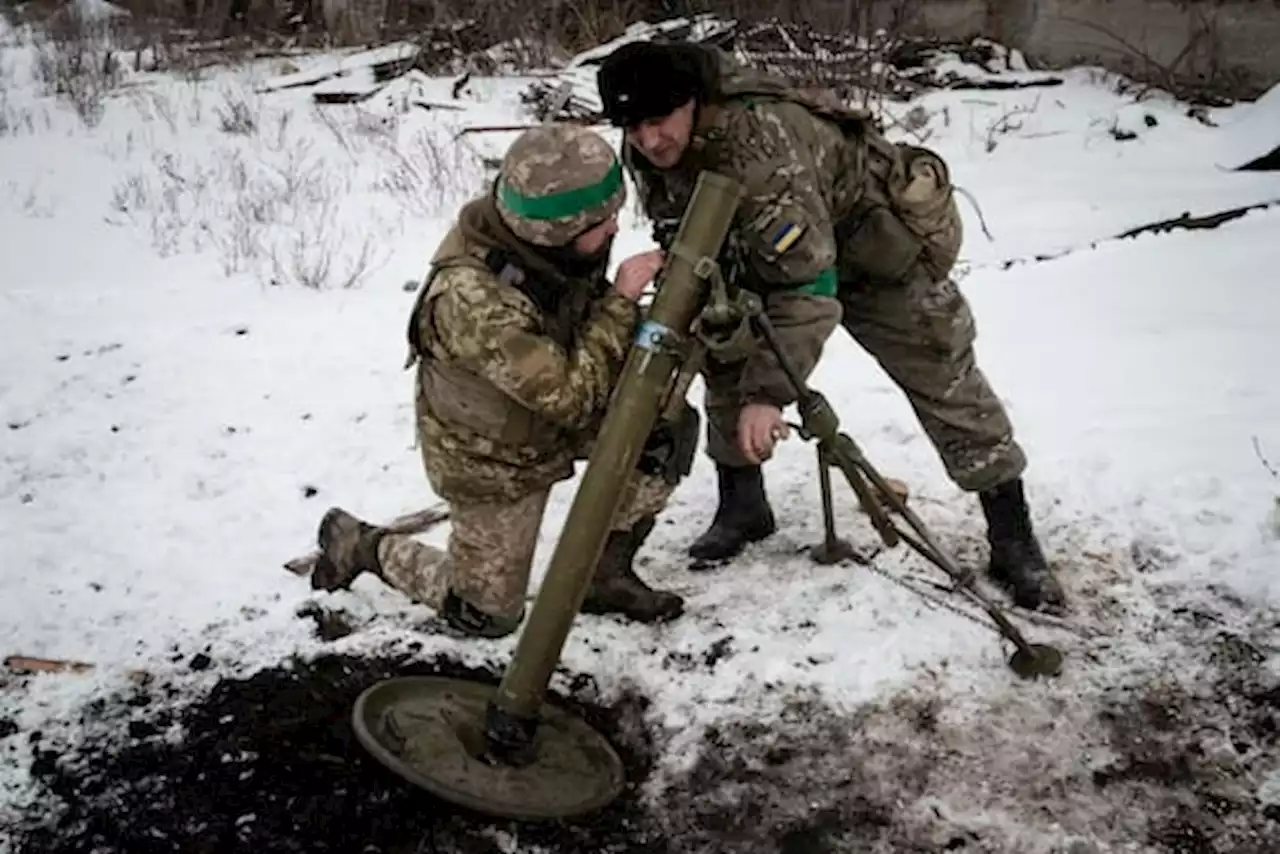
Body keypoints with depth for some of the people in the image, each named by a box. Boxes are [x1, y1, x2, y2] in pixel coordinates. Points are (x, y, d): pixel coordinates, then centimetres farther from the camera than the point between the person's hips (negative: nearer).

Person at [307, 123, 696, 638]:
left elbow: (586, 317, 4)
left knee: (672, 427, -10)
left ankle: (604, 574, 7)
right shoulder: (471, 297, -41)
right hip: (493, 456, -6)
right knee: (487, 614, 8)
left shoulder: (548, 244, -19)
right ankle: (360, 544, 29)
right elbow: (572, 396, -36)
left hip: (549, 409, 7)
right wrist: (621, 302, -33)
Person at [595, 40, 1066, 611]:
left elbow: (807, 283, -43)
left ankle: (1013, 540, 7)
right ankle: (741, 505, 16)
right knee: (724, 355, 0)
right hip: (772, 249, 7)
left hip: (884, 241, -7)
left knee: (944, 380, -4)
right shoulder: (647, 152, -15)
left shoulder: (758, 138, -41)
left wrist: (767, 392, -46)